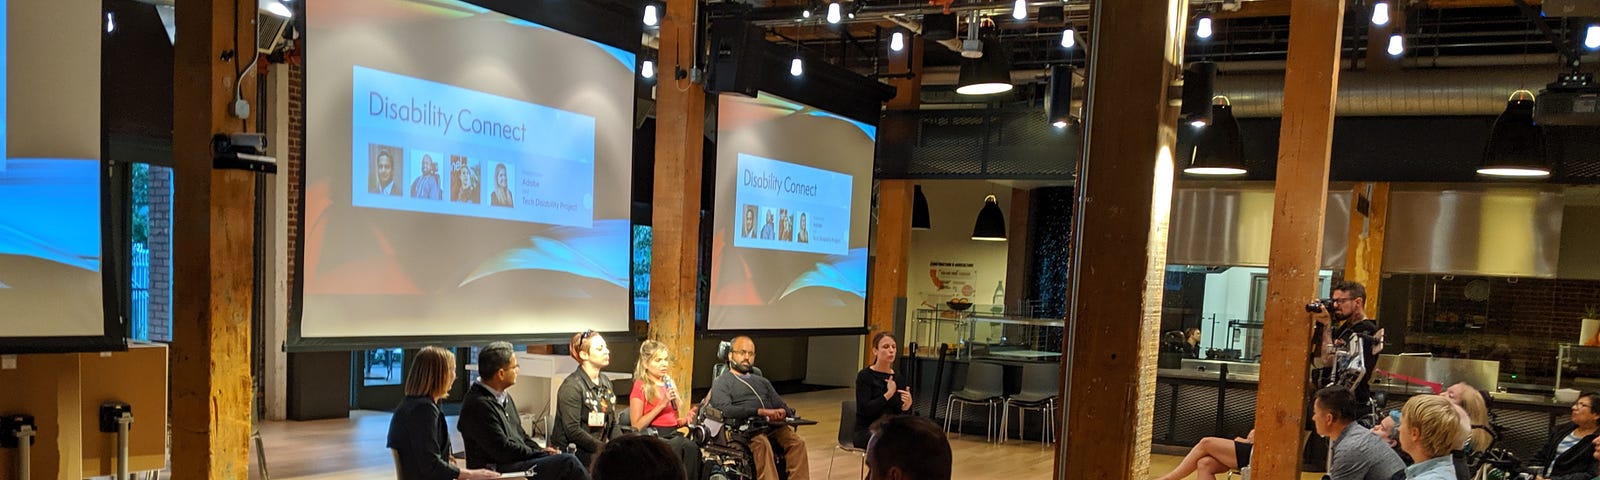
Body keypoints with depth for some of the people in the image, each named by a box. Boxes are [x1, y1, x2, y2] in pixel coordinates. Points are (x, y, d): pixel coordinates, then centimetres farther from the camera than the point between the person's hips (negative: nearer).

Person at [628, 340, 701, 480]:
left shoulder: (669, 384, 21)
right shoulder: (640, 387, 1)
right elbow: (636, 426, -8)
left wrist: (685, 419, 5)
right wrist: (662, 405, -11)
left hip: (674, 434, 5)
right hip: (653, 436, -5)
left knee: (691, 447, -32)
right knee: (687, 446, -37)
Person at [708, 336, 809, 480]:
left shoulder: (762, 382, 31)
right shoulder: (721, 382, 13)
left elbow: (781, 406, 22)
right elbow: (725, 410, -7)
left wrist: (782, 412, -5)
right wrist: (760, 411, -16)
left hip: (772, 425, 5)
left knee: (797, 442, -24)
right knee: (761, 443, -36)